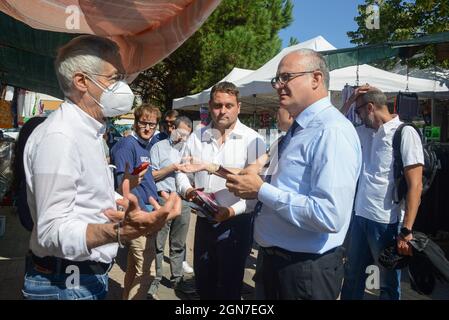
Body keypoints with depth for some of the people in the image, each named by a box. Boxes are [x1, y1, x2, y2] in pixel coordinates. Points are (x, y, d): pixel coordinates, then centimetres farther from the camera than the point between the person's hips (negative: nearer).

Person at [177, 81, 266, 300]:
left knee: (229, 287, 12)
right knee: (202, 281, 21)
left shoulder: (252, 140, -11)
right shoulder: (196, 137, 4)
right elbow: (182, 170, 13)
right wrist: (187, 190, -7)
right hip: (204, 220, 5)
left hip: (236, 222, -4)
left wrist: (233, 210, -25)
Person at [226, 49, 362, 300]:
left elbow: (329, 216, -29)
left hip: (306, 269, -8)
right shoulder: (297, 130, 9)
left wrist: (261, 190, -22)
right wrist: (252, 187, 3)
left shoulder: (333, 131, -21)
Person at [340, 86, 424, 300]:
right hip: (360, 216, 6)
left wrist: (406, 231, -20)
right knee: (352, 276, 20)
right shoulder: (365, 132, 9)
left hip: (387, 222, -6)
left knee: (389, 284, 12)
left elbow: (415, 185, -15)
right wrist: (348, 100, 8)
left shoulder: (404, 133, -10)